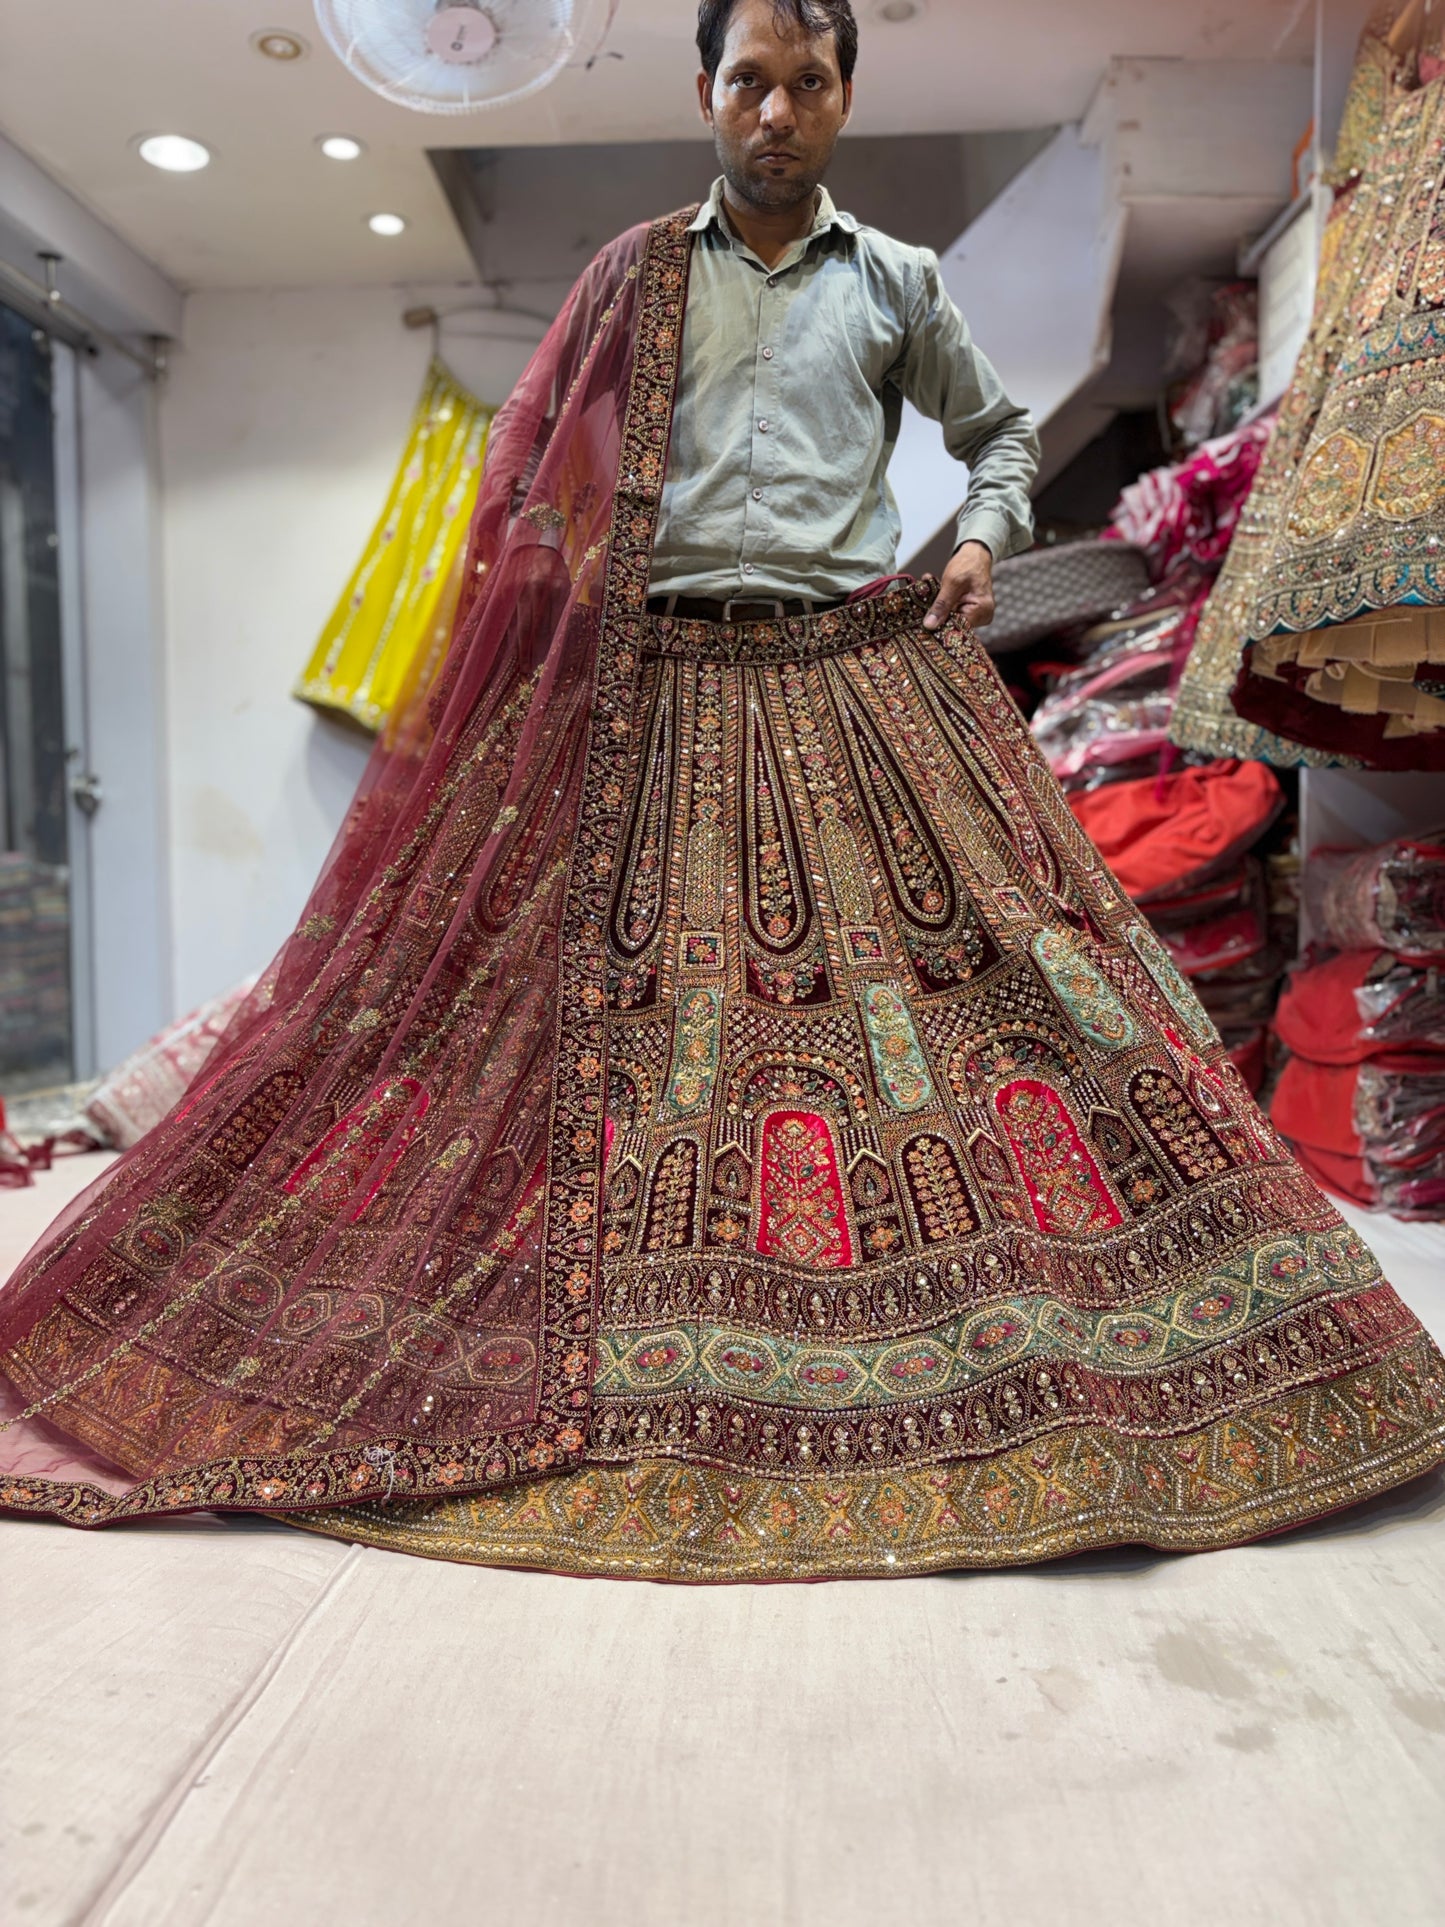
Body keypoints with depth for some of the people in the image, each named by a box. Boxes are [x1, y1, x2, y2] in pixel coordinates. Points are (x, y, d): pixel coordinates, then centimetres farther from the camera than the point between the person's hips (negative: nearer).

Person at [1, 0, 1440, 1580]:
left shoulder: (895, 281, 18)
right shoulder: (634, 276, 17)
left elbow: (1000, 430, 29)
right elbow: (531, 473, 19)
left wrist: (984, 534, 10)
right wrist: (559, 589, 3)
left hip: (860, 668, 1)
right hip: (656, 680, 0)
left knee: (958, 940, -10)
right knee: (617, 978, -7)